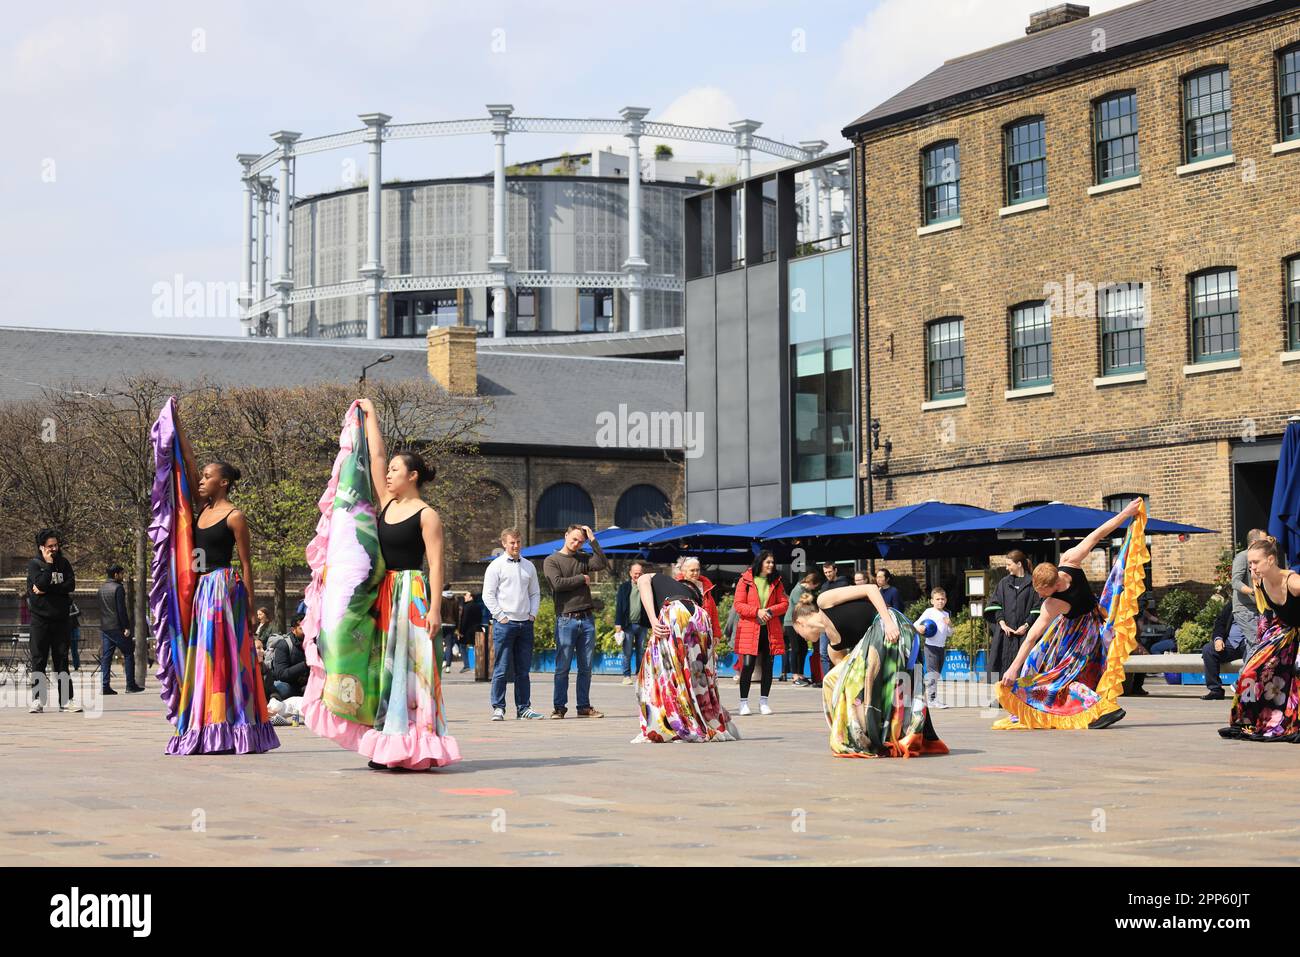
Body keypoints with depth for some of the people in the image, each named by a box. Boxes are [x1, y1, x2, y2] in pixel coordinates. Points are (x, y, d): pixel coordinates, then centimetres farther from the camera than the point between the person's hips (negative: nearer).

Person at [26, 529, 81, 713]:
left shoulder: (63, 563, 9)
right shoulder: (34, 564, 1)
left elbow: (71, 584, -5)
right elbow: (41, 584, -16)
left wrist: (47, 590, -12)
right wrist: (48, 565, -13)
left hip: (61, 618, 3)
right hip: (40, 617, -3)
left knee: (62, 659, 4)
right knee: (39, 659, -2)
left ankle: (66, 700, 4)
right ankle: (37, 700, 1)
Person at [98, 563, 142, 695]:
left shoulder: (101, 588, 13)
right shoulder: (118, 588, -11)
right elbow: (121, 610, -16)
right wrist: (126, 627, -14)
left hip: (104, 628, 7)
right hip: (117, 628, -7)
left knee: (106, 657, 6)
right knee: (128, 654, 3)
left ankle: (104, 686, 0)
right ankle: (130, 685, 1)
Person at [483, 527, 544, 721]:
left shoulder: (528, 566, 15)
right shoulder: (496, 566, 0)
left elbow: (535, 593, 22)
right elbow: (488, 595, -3)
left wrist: (533, 614, 8)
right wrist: (500, 616, -8)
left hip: (525, 623, 5)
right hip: (504, 623, -5)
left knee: (523, 670, 6)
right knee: (501, 669, -6)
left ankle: (523, 708, 9)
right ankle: (498, 708, -3)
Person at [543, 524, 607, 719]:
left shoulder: (583, 559, 14)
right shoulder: (552, 561, 3)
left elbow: (603, 564, -4)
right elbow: (557, 583, -13)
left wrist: (593, 540, -3)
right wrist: (582, 579, -4)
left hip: (587, 619, 4)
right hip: (566, 620, -4)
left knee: (586, 667, 6)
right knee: (562, 667, -2)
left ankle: (584, 706, 11)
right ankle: (559, 707, 4)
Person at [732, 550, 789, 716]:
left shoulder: (776, 582, 11)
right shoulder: (745, 581, -1)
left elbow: (784, 603, 7)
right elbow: (738, 605, -5)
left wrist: (770, 611, -11)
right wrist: (757, 611, -17)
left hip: (771, 629, 4)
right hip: (749, 629, -4)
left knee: (767, 665, 5)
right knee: (748, 665, -8)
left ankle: (763, 702, 15)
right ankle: (744, 703, 1)